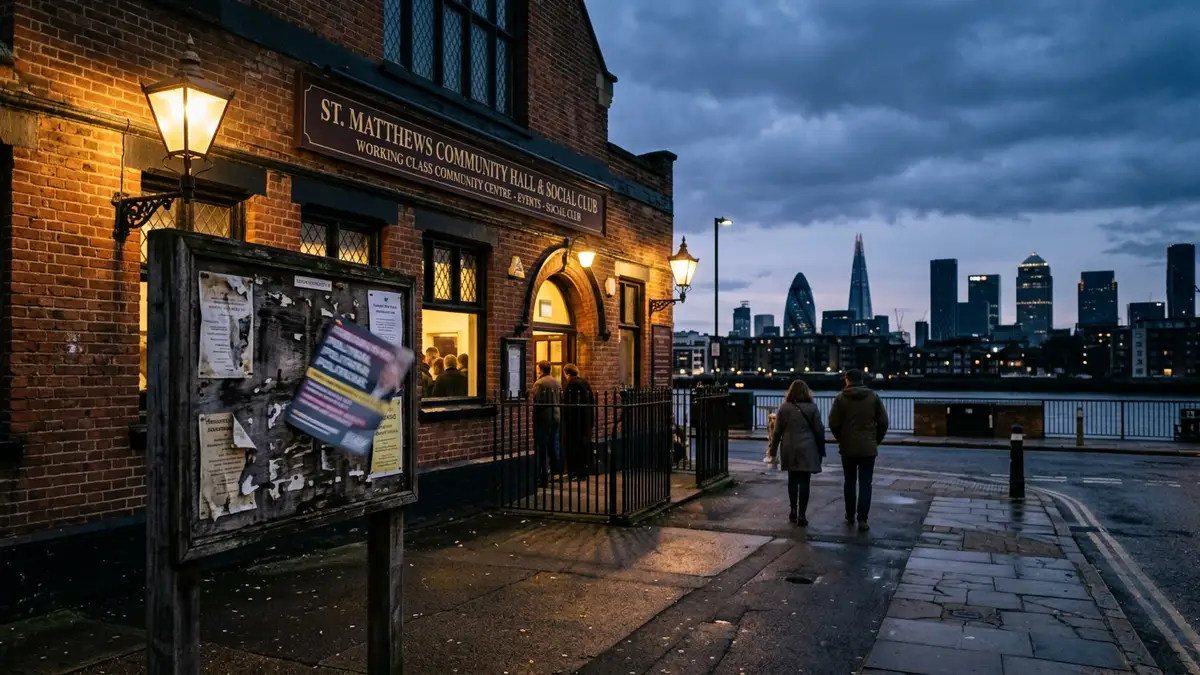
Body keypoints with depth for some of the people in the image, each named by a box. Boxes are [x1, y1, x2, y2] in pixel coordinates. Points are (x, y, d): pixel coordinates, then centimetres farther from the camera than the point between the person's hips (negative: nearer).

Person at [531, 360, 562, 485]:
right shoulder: (557, 382, 9)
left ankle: (544, 477, -1)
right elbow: (561, 400, 12)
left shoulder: (539, 383, -13)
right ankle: (555, 471, 21)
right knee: (554, 446, 15)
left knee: (541, 448, -1)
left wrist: (533, 418, -8)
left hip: (543, 419, -7)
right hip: (556, 418, 7)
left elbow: (536, 403, -17)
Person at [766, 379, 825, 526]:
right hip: (807, 450, -2)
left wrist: (773, 450, 10)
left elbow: (777, 431, 3)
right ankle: (802, 515, 0)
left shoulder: (784, 408, 1)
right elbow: (819, 431, 0)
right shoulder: (812, 408, -1)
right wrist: (821, 450, 9)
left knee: (792, 480, 16)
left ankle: (793, 511, 21)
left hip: (789, 450, 2)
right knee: (804, 482, 1)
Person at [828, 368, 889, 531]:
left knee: (849, 482, 14)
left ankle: (850, 515, 22)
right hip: (868, 448, 0)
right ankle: (862, 519, -4)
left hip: (847, 447, 0)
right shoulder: (873, 397, 0)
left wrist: (841, 439, 9)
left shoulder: (841, 398, -4)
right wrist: (876, 440, 11)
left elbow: (833, 424, -7)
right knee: (865, 484, 2)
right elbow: (883, 422, 0)